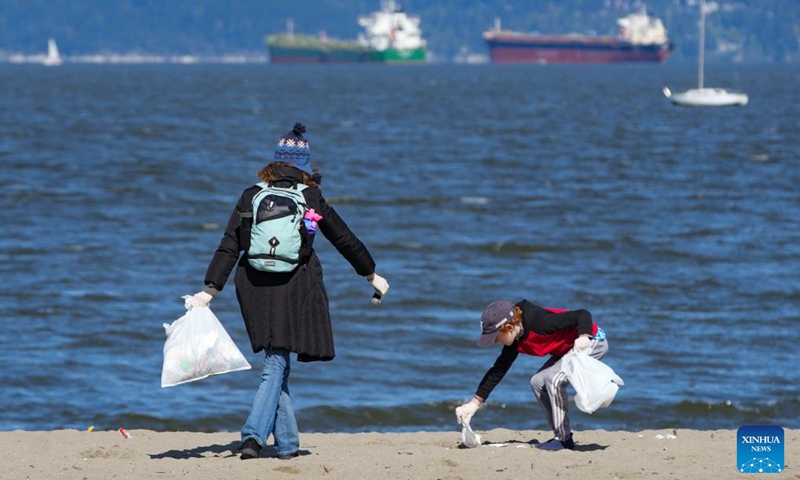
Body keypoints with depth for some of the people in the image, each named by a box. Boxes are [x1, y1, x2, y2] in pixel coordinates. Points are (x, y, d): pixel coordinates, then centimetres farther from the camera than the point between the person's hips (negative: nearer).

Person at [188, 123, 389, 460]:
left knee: (275, 362, 13)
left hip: (255, 288, 2)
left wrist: (211, 289, -2)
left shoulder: (250, 197, 3)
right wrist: (371, 275, 23)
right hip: (294, 289, -2)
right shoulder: (312, 200, 0)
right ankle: (254, 434, -17)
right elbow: (345, 240, 10)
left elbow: (229, 246, -2)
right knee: (276, 365, 0)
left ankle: (287, 443, 12)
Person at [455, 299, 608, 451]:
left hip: (593, 341, -9)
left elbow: (583, 315, -32)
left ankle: (564, 439, -14)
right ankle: (561, 437, 8)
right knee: (538, 382, 3)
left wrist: (583, 337, -51)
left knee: (553, 377, -23)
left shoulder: (540, 322, -31)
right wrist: (474, 403, 1)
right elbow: (498, 370, 3)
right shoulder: (515, 342, -4)